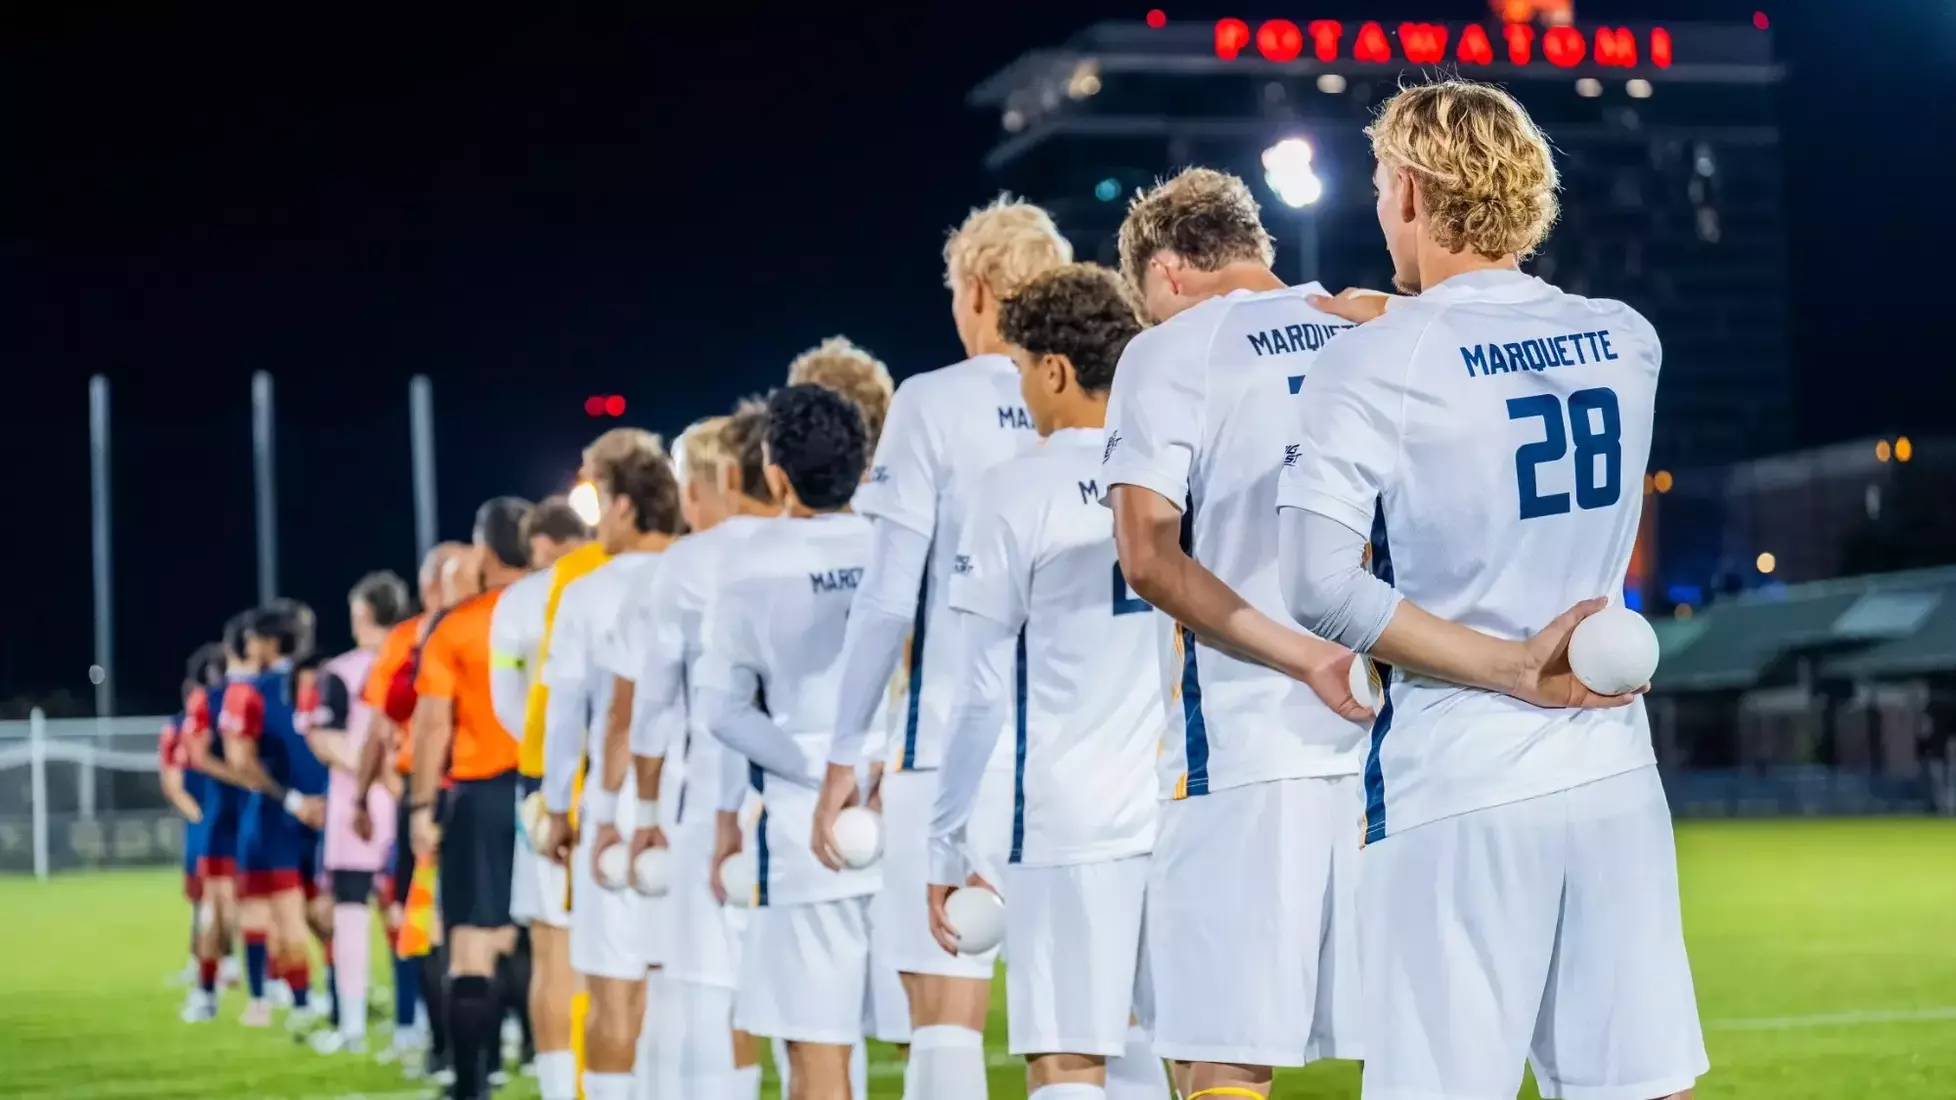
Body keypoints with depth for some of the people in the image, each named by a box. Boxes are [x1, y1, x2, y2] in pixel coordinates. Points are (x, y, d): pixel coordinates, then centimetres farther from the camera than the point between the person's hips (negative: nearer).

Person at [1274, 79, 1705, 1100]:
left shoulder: (1369, 367, -7)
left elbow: (1321, 587, -15)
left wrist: (1512, 667, -11)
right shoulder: (1627, 340, 8)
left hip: (1459, 792, -5)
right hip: (1614, 775, 5)